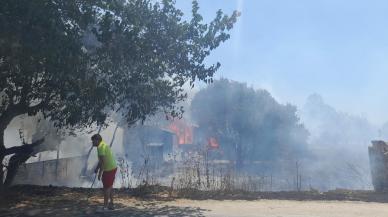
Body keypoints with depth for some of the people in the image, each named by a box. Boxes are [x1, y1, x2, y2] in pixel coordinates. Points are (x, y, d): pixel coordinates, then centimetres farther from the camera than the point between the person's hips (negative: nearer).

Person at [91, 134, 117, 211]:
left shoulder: (101, 147, -18)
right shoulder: (104, 145, 13)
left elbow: (102, 161, -22)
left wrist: (100, 173, -17)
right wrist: (97, 168, 26)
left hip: (109, 169, -10)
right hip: (113, 168, 10)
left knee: (106, 187, 0)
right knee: (110, 186, 20)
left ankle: (105, 207, 9)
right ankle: (111, 204, 31)